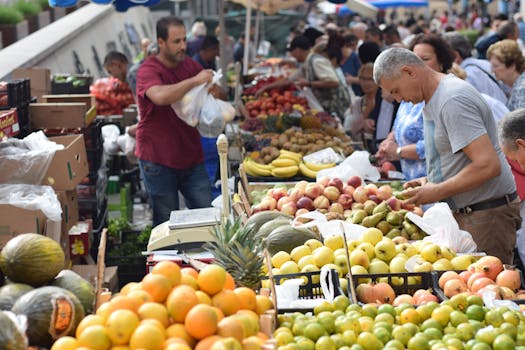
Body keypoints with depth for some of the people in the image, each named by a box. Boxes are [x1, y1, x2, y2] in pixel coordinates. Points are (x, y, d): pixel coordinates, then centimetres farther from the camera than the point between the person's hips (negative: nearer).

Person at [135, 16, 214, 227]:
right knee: (166, 222, 3)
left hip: (191, 156, 5)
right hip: (158, 160, -5)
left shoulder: (190, 65, 7)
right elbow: (160, 96, -34)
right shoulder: (148, 71, -11)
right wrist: (194, 81, -27)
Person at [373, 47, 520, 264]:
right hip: (462, 213, 10)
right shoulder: (431, 101, 14)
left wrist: (437, 192, -18)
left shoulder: (452, 101, -19)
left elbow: (488, 165, -26)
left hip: (487, 214, -10)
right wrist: (430, 181, 9)